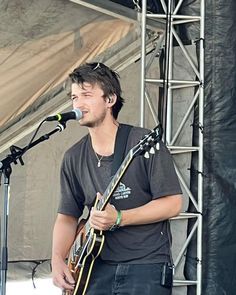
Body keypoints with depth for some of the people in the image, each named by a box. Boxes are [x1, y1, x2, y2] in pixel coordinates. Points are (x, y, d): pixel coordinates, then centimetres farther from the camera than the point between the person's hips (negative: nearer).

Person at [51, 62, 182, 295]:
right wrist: (58, 259, -2)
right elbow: (67, 216, 15)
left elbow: (172, 203, -10)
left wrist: (118, 218, -19)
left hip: (146, 267, -4)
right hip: (98, 266, 5)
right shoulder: (74, 158, 9)